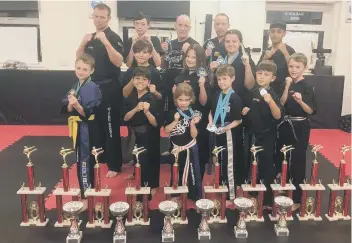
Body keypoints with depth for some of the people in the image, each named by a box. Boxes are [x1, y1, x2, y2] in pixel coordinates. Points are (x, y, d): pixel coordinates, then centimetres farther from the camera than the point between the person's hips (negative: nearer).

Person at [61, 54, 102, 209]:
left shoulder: (92, 88, -15)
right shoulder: (74, 86, 9)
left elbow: (87, 113, -19)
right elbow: (66, 109, 5)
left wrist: (76, 104, -35)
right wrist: (70, 104, -16)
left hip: (87, 128, -8)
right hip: (78, 127, 8)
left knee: (84, 161, -6)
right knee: (86, 158, 19)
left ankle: (86, 197, 2)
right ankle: (88, 188, 35)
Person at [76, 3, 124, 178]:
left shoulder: (113, 38, -9)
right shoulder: (90, 38, 12)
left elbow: (118, 62, -21)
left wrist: (105, 42, -28)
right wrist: (83, 43, -6)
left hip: (109, 88, -7)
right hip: (93, 86, 7)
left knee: (111, 127, -3)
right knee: (95, 125, 15)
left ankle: (114, 165, 6)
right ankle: (99, 157, 31)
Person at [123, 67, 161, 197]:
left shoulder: (151, 99, -14)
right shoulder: (130, 97, 0)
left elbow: (155, 123, -18)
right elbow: (125, 118, -7)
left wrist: (146, 111, -35)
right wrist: (136, 109, -23)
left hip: (149, 136, -5)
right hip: (136, 135, 5)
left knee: (149, 161, 4)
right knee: (138, 161, 17)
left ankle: (152, 186, 24)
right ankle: (142, 185, 38)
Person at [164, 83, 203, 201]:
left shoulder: (194, 114, -7)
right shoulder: (173, 113, -4)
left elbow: (194, 135, -9)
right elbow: (166, 130, -7)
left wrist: (192, 124, -26)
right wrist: (176, 121, -19)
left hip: (190, 149, -1)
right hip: (176, 150, 1)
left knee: (193, 174, 6)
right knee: (176, 174, 15)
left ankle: (196, 197, 20)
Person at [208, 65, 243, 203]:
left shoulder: (234, 98, -16)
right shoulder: (216, 95, 3)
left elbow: (238, 120, -15)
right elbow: (211, 111, 15)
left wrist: (225, 128, -25)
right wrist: (211, 123, -2)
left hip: (229, 134, -6)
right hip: (217, 133, 6)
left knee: (229, 164, 4)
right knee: (219, 162, 19)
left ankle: (231, 195, 17)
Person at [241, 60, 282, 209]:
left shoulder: (273, 95, -14)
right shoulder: (253, 92, 5)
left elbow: (278, 116, -26)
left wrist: (270, 101, -40)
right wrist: (246, 110, 0)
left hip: (267, 135, -6)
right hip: (254, 134, 7)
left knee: (267, 166, 2)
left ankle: (268, 200, 16)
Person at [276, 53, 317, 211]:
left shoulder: (307, 88, -9)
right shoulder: (287, 84, 6)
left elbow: (311, 111, -11)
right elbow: (281, 104, -5)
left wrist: (300, 101, -28)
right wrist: (287, 87, -13)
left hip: (300, 128, -5)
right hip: (286, 126, 6)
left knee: (297, 162, 0)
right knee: (282, 159, 13)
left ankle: (296, 199, 14)